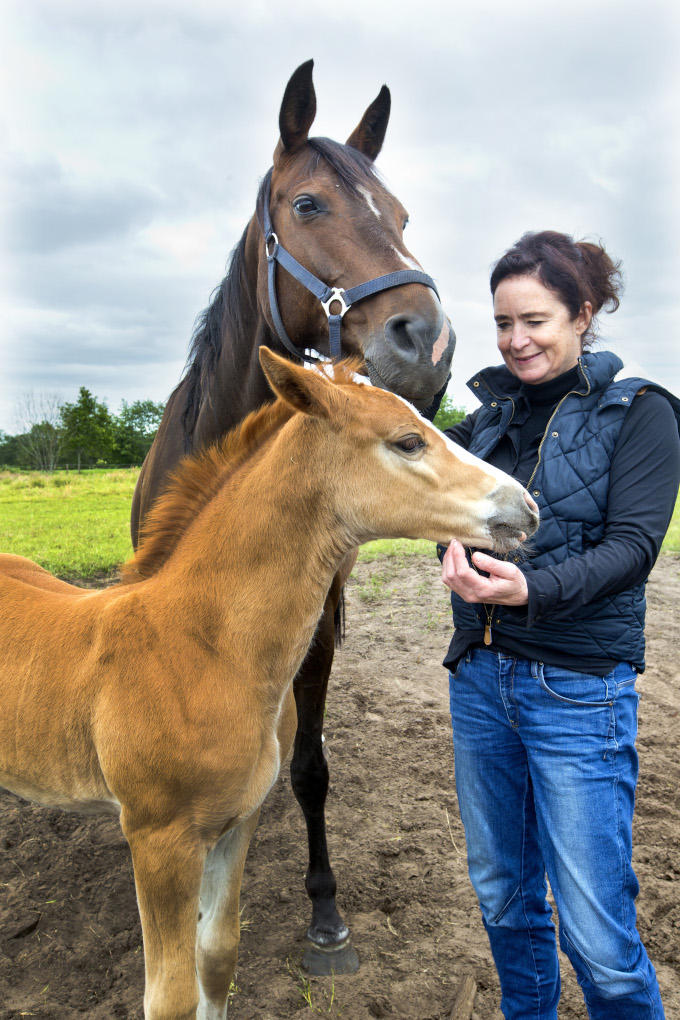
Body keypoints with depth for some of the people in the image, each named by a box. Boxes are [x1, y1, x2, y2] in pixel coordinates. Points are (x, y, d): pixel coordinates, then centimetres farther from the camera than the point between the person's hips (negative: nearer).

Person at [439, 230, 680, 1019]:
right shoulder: (491, 416, 9)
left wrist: (533, 590, -32)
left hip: (579, 689, -5)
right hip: (480, 677, 5)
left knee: (595, 934, 1)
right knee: (502, 896, 20)